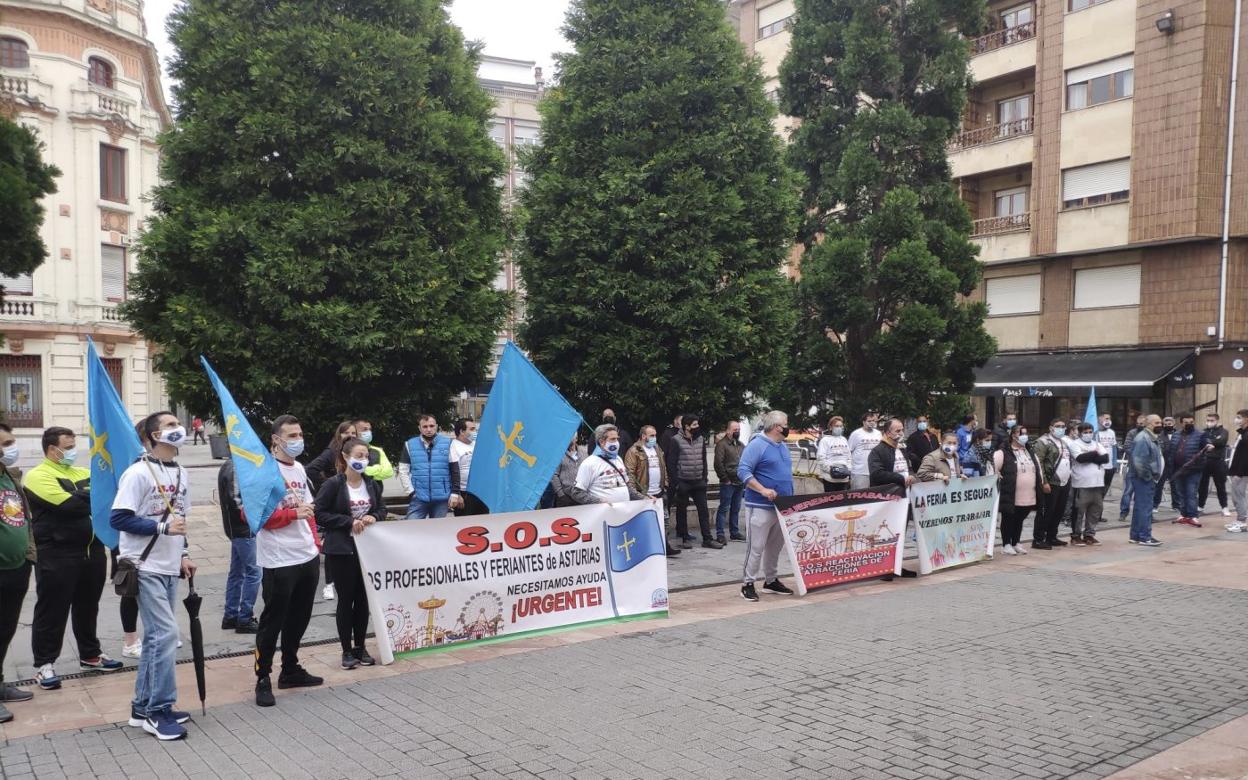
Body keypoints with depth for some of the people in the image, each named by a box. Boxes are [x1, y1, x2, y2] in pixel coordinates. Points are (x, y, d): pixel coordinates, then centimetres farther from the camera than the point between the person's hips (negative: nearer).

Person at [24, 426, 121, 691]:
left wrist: (83, 500, -17)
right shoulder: (38, 476, -9)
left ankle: (90, 655, 30)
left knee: (88, 607, 17)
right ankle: (44, 664, 13)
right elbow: (69, 505, -21)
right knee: (51, 611, 3)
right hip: (57, 555, -6)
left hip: (92, 550, 7)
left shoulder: (84, 473, 14)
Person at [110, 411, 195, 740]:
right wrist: (162, 527, -23)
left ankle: (143, 707, 22)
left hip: (169, 567, 8)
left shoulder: (181, 473, 10)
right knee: (166, 634, -10)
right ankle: (158, 711, 1)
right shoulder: (138, 472, -14)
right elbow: (118, 518, -18)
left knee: (156, 637, 12)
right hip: (145, 568, -8)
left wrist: (183, 554, 10)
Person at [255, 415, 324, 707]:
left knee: (299, 618, 16)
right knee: (272, 622, 1)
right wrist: (293, 514, -22)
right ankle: (263, 680, 12)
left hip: (308, 557, 8)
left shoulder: (299, 469, 13)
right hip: (279, 561, -8)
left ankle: (290, 670, 30)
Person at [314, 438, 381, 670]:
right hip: (341, 550, -5)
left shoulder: (372, 484, 5)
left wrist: (373, 517, -6)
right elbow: (320, 513, -12)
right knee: (346, 599, 3)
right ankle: (347, 650, 14)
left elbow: (381, 507, 17)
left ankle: (360, 647, 22)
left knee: (363, 598, 9)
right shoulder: (333, 484, -10)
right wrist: (349, 522, -17)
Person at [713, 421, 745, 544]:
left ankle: (734, 532, 22)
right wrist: (725, 478, -14)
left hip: (739, 482, 7)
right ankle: (720, 534, -2)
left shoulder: (741, 445, 16)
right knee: (724, 508, -5)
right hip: (728, 483, -7)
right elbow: (718, 463, -15)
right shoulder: (722, 444, -8)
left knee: (736, 509, 14)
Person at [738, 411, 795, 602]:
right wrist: (763, 490, -25)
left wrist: (790, 497, 18)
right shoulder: (756, 445, -12)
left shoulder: (783, 446, 16)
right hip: (761, 506, -8)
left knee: (776, 546, 14)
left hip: (782, 507, 8)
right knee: (756, 547, -6)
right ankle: (748, 584, 1)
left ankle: (771, 580, 26)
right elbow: (743, 471, -17)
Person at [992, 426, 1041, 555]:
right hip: (1010, 496, -6)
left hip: (1028, 496, 7)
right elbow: (993, 469, -13)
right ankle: (1006, 544, 13)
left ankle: (1016, 543, 26)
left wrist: (1041, 482, 17)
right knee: (1008, 520, 4)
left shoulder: (1030, 452, 15)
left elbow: (1037, 469, 24)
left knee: (1019, 520, 15)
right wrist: (997, 481, -14)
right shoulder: (1003, 452, -11)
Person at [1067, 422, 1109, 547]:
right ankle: (1076, 535, 7)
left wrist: (1089, 457, -11)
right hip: (1082, 484, -6)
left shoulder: (1097, 444, 15)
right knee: (1079, 511, -2)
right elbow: (1080, 458, -19)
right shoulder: (1075, 444, -1)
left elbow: (1105, 457, 0)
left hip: (1098, 483, 6)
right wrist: (1095, 454, -6)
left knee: (1095, 510, 9)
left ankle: (1089, 534, 19)